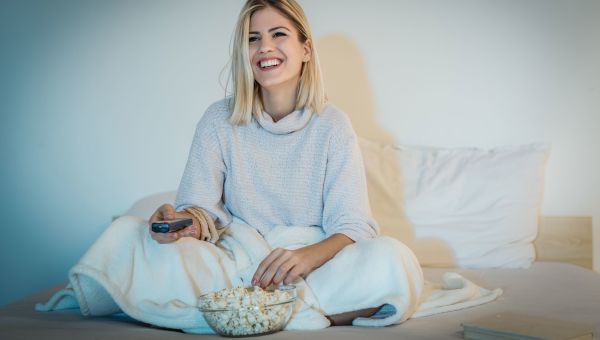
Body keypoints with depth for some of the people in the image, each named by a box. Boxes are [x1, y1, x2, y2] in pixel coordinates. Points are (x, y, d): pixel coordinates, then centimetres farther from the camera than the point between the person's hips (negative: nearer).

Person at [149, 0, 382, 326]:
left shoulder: (332, 126, -2)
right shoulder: (219, 121, 1)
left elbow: (352, 225, -9)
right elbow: (201, 206, -5)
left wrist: (309, 255, -32)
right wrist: (190, 222, -31)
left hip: (310, 270, 0)